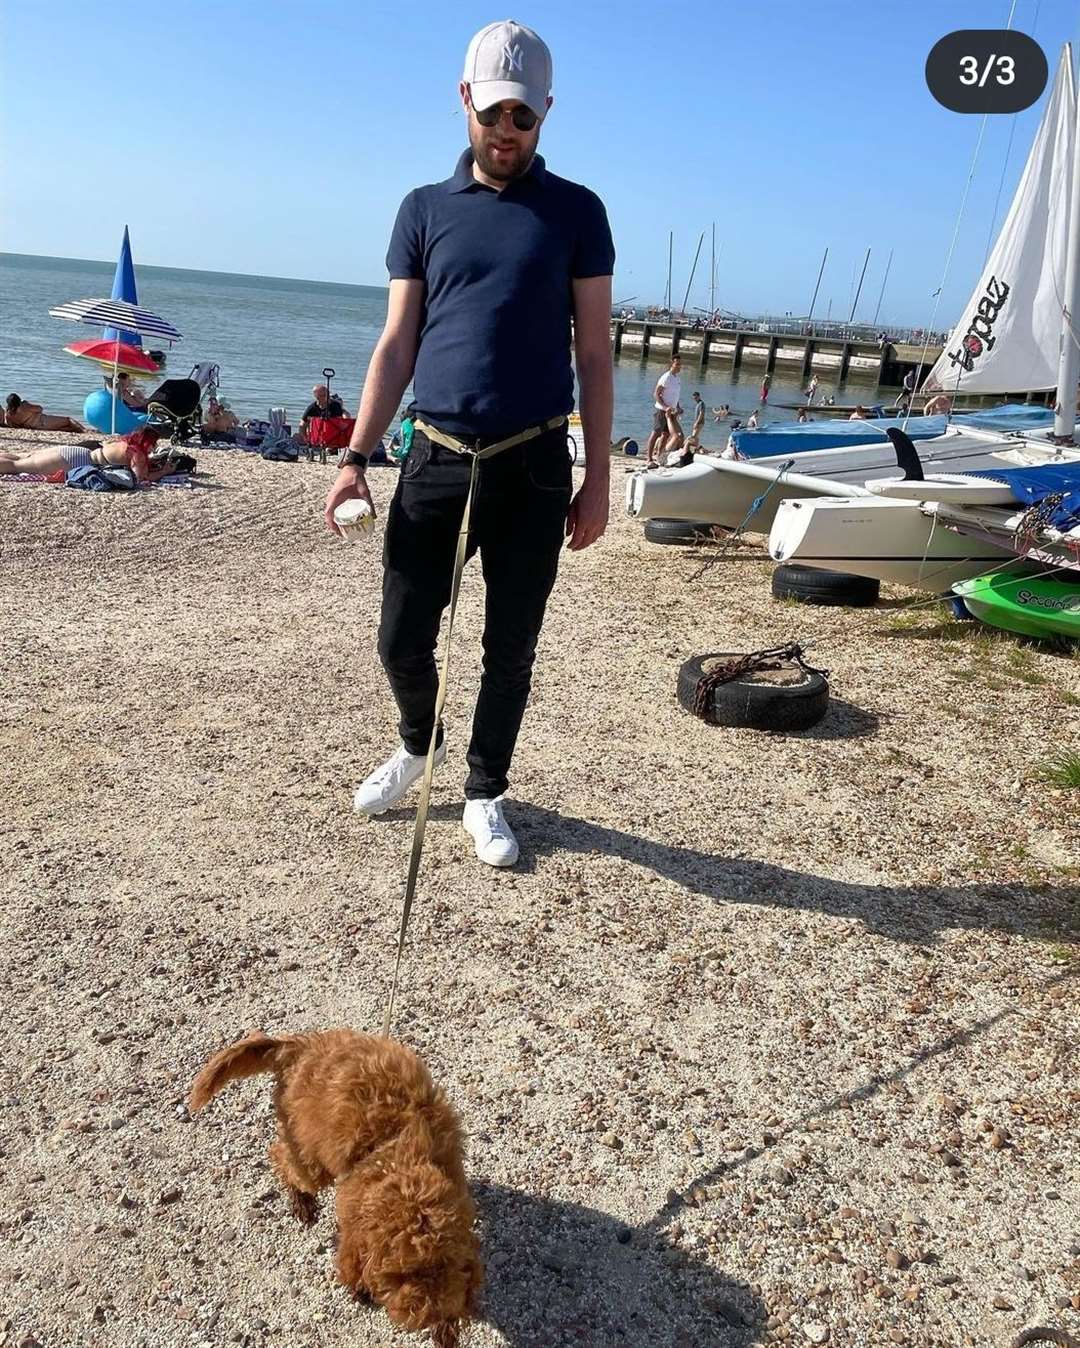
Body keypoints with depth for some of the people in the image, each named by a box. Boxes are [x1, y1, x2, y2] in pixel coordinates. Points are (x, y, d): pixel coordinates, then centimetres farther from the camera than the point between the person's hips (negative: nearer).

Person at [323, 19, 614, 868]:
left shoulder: (575, 211, 6)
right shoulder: (424, 210, 11)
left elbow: (593, 352, 4)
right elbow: (397, 345, 8)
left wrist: (598, 478, -2)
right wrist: (356, 457, -1)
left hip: (534, 467, -1)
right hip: (436, 459, 2)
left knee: (510, 649, 5)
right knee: (402, 638, 4)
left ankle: (485, 795, 24)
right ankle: (418, 743, 35)